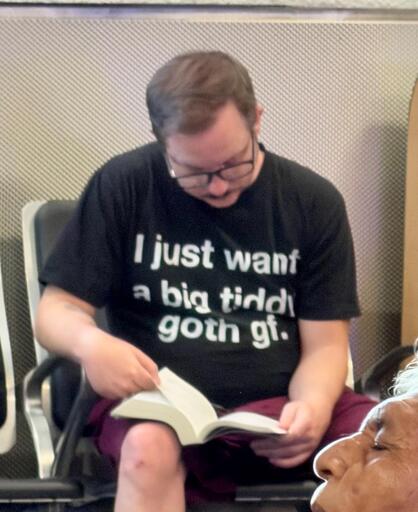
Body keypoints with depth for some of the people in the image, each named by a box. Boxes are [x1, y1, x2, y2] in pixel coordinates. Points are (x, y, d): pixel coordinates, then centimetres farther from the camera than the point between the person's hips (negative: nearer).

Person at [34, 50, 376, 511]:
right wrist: (89, 343, -24)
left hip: (280, 407, 1)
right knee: (149, 449, -38)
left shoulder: (313, 201, 3)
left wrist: (312, 407, -20)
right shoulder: (123, 186, -2)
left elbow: (324, 344, 4)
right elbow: (56, 310, 2)